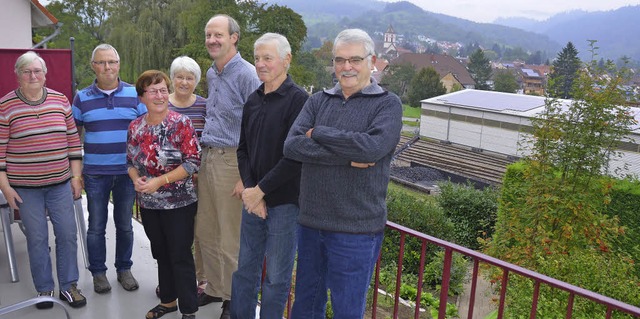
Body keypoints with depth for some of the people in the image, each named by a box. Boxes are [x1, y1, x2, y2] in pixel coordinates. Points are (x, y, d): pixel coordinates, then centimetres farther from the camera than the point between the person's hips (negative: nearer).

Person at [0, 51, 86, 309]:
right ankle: (44, 289, 23)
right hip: (25, 187, -2)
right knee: (37, 238, 6)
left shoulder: (61, 101, 4)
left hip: (60, 183, 2)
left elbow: (73, 140, 7)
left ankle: (68, 286, 21)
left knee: (68, 234, 5)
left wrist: (76, 176, 4)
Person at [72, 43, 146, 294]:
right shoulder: (82, 98, 2)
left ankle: (124, 269, 26)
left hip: (127, 171, 0)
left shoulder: (134, 94, 1)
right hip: (95, 172, 0)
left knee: (124, 224, 11)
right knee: (96, 226, 8)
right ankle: (98, 272, 24)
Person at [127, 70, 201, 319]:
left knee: (181, 257, 2)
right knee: (161, 254, 18)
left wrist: (159, 181, -20)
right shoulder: (135, 127, 3)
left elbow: (193, 162, -16)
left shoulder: (181, 123, -13)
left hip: (179, 203, -5)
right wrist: (136, 179, -10)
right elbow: (131, 161, 12)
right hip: (148, 204, 5)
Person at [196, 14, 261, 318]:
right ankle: (215, 288, 34)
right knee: (205, 232, 15)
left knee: (231, 238, 1)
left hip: (232, 159, -8)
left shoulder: (247, 75, -12)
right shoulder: (211, 74, 15)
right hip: (208, 157, 8)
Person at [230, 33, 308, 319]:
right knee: (245, 269, 16)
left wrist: (260, 190, -14)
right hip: (253, 199, 6)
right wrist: (249, 189, -4)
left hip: (283, 201, -6)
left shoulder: (298, 100, -11)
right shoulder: (253, 101, 10)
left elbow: (295, 156, -18)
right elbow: (243, 149, 11)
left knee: (277, 276, 8)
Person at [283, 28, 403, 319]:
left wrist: (317, 133, -11)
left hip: (356, 229, -4)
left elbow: (372, 147, -23)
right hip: (311, 221, 4)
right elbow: (292, 146, -9)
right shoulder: (318, 101, 6)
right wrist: (348, 157, -18)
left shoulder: (388, 104, -4)